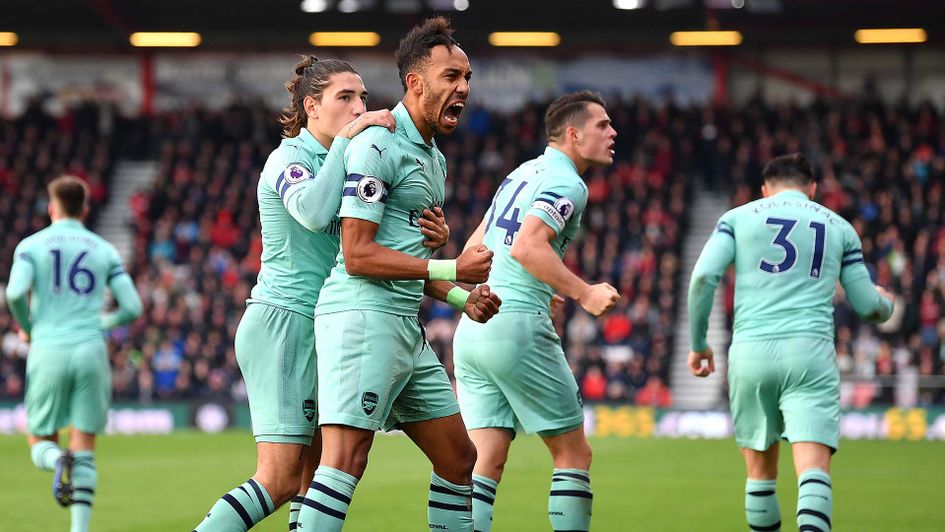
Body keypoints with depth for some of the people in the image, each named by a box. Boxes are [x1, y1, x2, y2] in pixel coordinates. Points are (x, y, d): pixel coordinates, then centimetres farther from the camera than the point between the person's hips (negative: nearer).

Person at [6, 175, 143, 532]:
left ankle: (58, 460, -25)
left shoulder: (31, 245, 4)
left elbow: (15, 293, -13)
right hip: (91, 351, 1)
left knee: (41, 444, 11)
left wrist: (26, 327, 7)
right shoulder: (104, 249, 9)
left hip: (47, 352, -1)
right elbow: (132, 307, 4)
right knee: (85, 449, 6)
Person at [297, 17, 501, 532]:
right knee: (345, 459, -19)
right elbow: (358, 255, -16)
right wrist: (450, 269, -15)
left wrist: (463, 298, 12)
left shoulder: (434, 159, 20)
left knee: (459, 458, 11)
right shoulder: (378, 146, -10)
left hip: (405, 327, 10)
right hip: (362, 317, -10)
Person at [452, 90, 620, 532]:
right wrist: (584, 293, -20)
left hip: (471, 328, 8)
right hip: (517, 326, -8)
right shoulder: (567, 183, -7)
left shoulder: (523, 173, 20)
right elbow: (527, 246, -22)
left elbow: (476, 246, 24)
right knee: (573, 454, 3)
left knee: (486, 462, 2)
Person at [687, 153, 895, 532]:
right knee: (813, 468, -12)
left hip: (750, 350, 1)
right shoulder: (839, 227, 16)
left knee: (760, 469, 15)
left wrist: (698, 343, 10)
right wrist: (886, 303, 41)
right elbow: (867, 305, 17)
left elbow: (703, 276, -1)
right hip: (810, 351, -1)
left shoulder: (737, 218, 13)